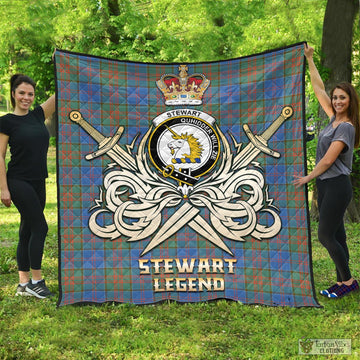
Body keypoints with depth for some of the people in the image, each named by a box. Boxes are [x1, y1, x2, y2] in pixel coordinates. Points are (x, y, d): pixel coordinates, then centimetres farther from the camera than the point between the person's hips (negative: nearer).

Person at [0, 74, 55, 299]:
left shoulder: (38, 116, 10)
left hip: (38, 183, 6)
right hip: (18, 182, -6)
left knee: (28, 231, 10)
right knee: (40, 227, -9)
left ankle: (24, 283, 17)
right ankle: (36, 280, 2)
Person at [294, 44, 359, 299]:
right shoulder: (335, 118, 10)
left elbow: (328, 159, -17)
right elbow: (318, 89, 15)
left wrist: (308, 178, -5)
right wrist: (310, 61, 17)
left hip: (337, 186, -9)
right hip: (326, 185, 9)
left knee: (326, 235, -6)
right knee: (335, 235, 11)